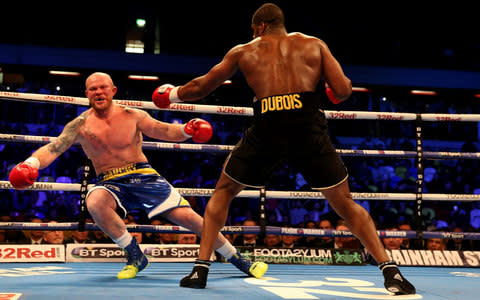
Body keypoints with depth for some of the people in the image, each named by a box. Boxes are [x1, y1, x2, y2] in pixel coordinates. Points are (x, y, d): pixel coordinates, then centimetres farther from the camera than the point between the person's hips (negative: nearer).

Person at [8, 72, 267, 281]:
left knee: (187, 216, -11)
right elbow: (52, 148, -8)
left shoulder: (132, 117, -2)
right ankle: (135, 256, -14)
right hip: (110, 184, 0)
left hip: (143, 177, 0)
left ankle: (237, 259, 7)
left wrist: (186, 130, -20)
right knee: (95, 203, -36)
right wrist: (31, 163, -27)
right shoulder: (80, 125, -2)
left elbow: (165, 131, 0)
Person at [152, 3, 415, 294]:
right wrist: (335, 89, 32)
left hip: (267, 129, 0)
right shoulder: (315, 45, 20)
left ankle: (201, 268, 15)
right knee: (345, 203, 14)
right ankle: (390, 271, 6)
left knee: (223, 192, 22)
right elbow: (343, 91, 8)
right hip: (309, 127, 0)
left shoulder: (243, 52, 22)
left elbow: (200, 87, 29)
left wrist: (173, 93, 49)